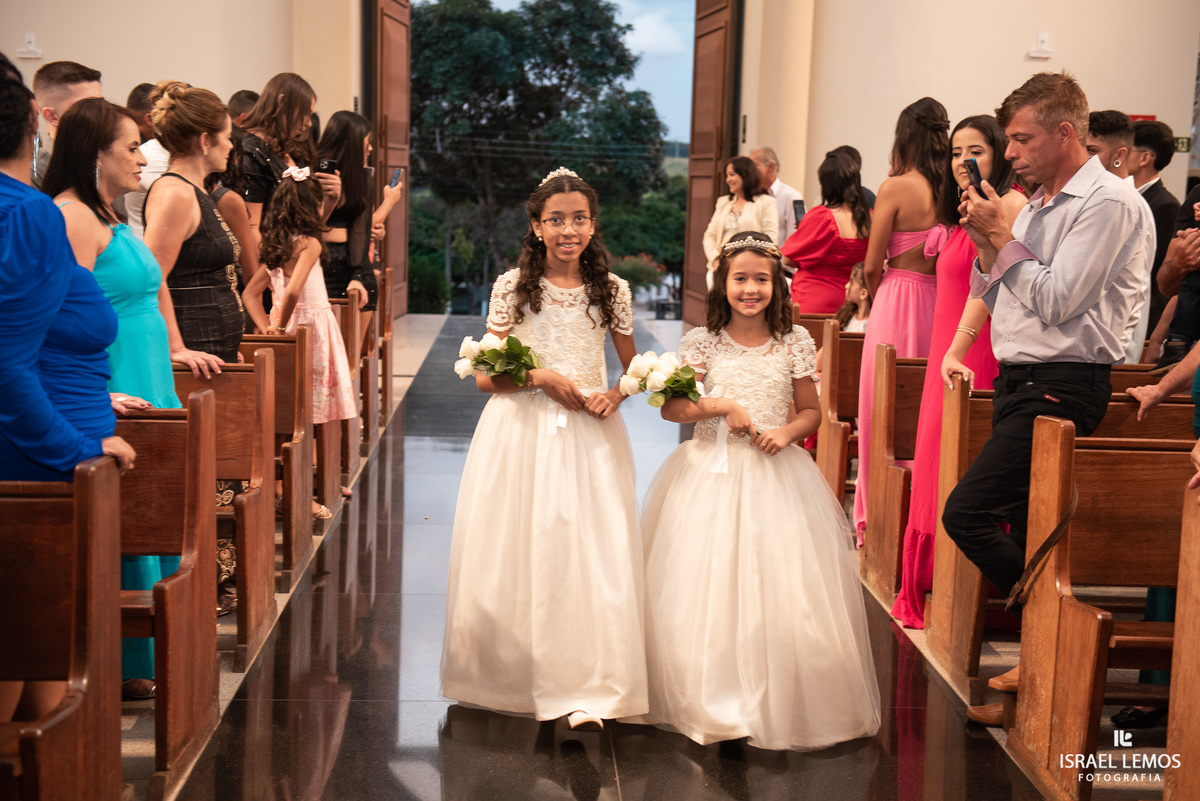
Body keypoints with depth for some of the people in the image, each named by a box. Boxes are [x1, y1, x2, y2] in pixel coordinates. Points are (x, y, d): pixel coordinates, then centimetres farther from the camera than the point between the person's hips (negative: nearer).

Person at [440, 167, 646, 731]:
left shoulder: (611, 290, 3)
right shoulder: (512, 287, 0)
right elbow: (485, 376, 1)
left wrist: (615, 395, -9)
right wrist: (538, 376, -15)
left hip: (589, 436, 1)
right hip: (521, 432, 0)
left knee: (592, 553, -6)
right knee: (516, 552, 3)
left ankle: (586, 688, 0)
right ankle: (511, 675, 21)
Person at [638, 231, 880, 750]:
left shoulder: (794, 343, 3)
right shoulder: (703, 342, 0)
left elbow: (811, 411, 9)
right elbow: (671, 407, -1)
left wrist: (787, 433, -11)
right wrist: (723, 407, -14)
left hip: (776, 473, 1)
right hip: (711, 471, 0)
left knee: (779, 587, -2)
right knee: (707, 588, -2)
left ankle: (777, 702, 10)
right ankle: (710, 699, 10)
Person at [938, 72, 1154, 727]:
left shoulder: (1109, 204, -11)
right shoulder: (1037, 205, 18)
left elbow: (1055, 302, -19)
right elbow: (994, 300, 20)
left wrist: (1003, 238, -11)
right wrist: (985, 244, 4)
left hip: (1061, 387, -9)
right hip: (1020, 380, 9)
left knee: (967, 513, -17)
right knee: (1026, 531, 11)